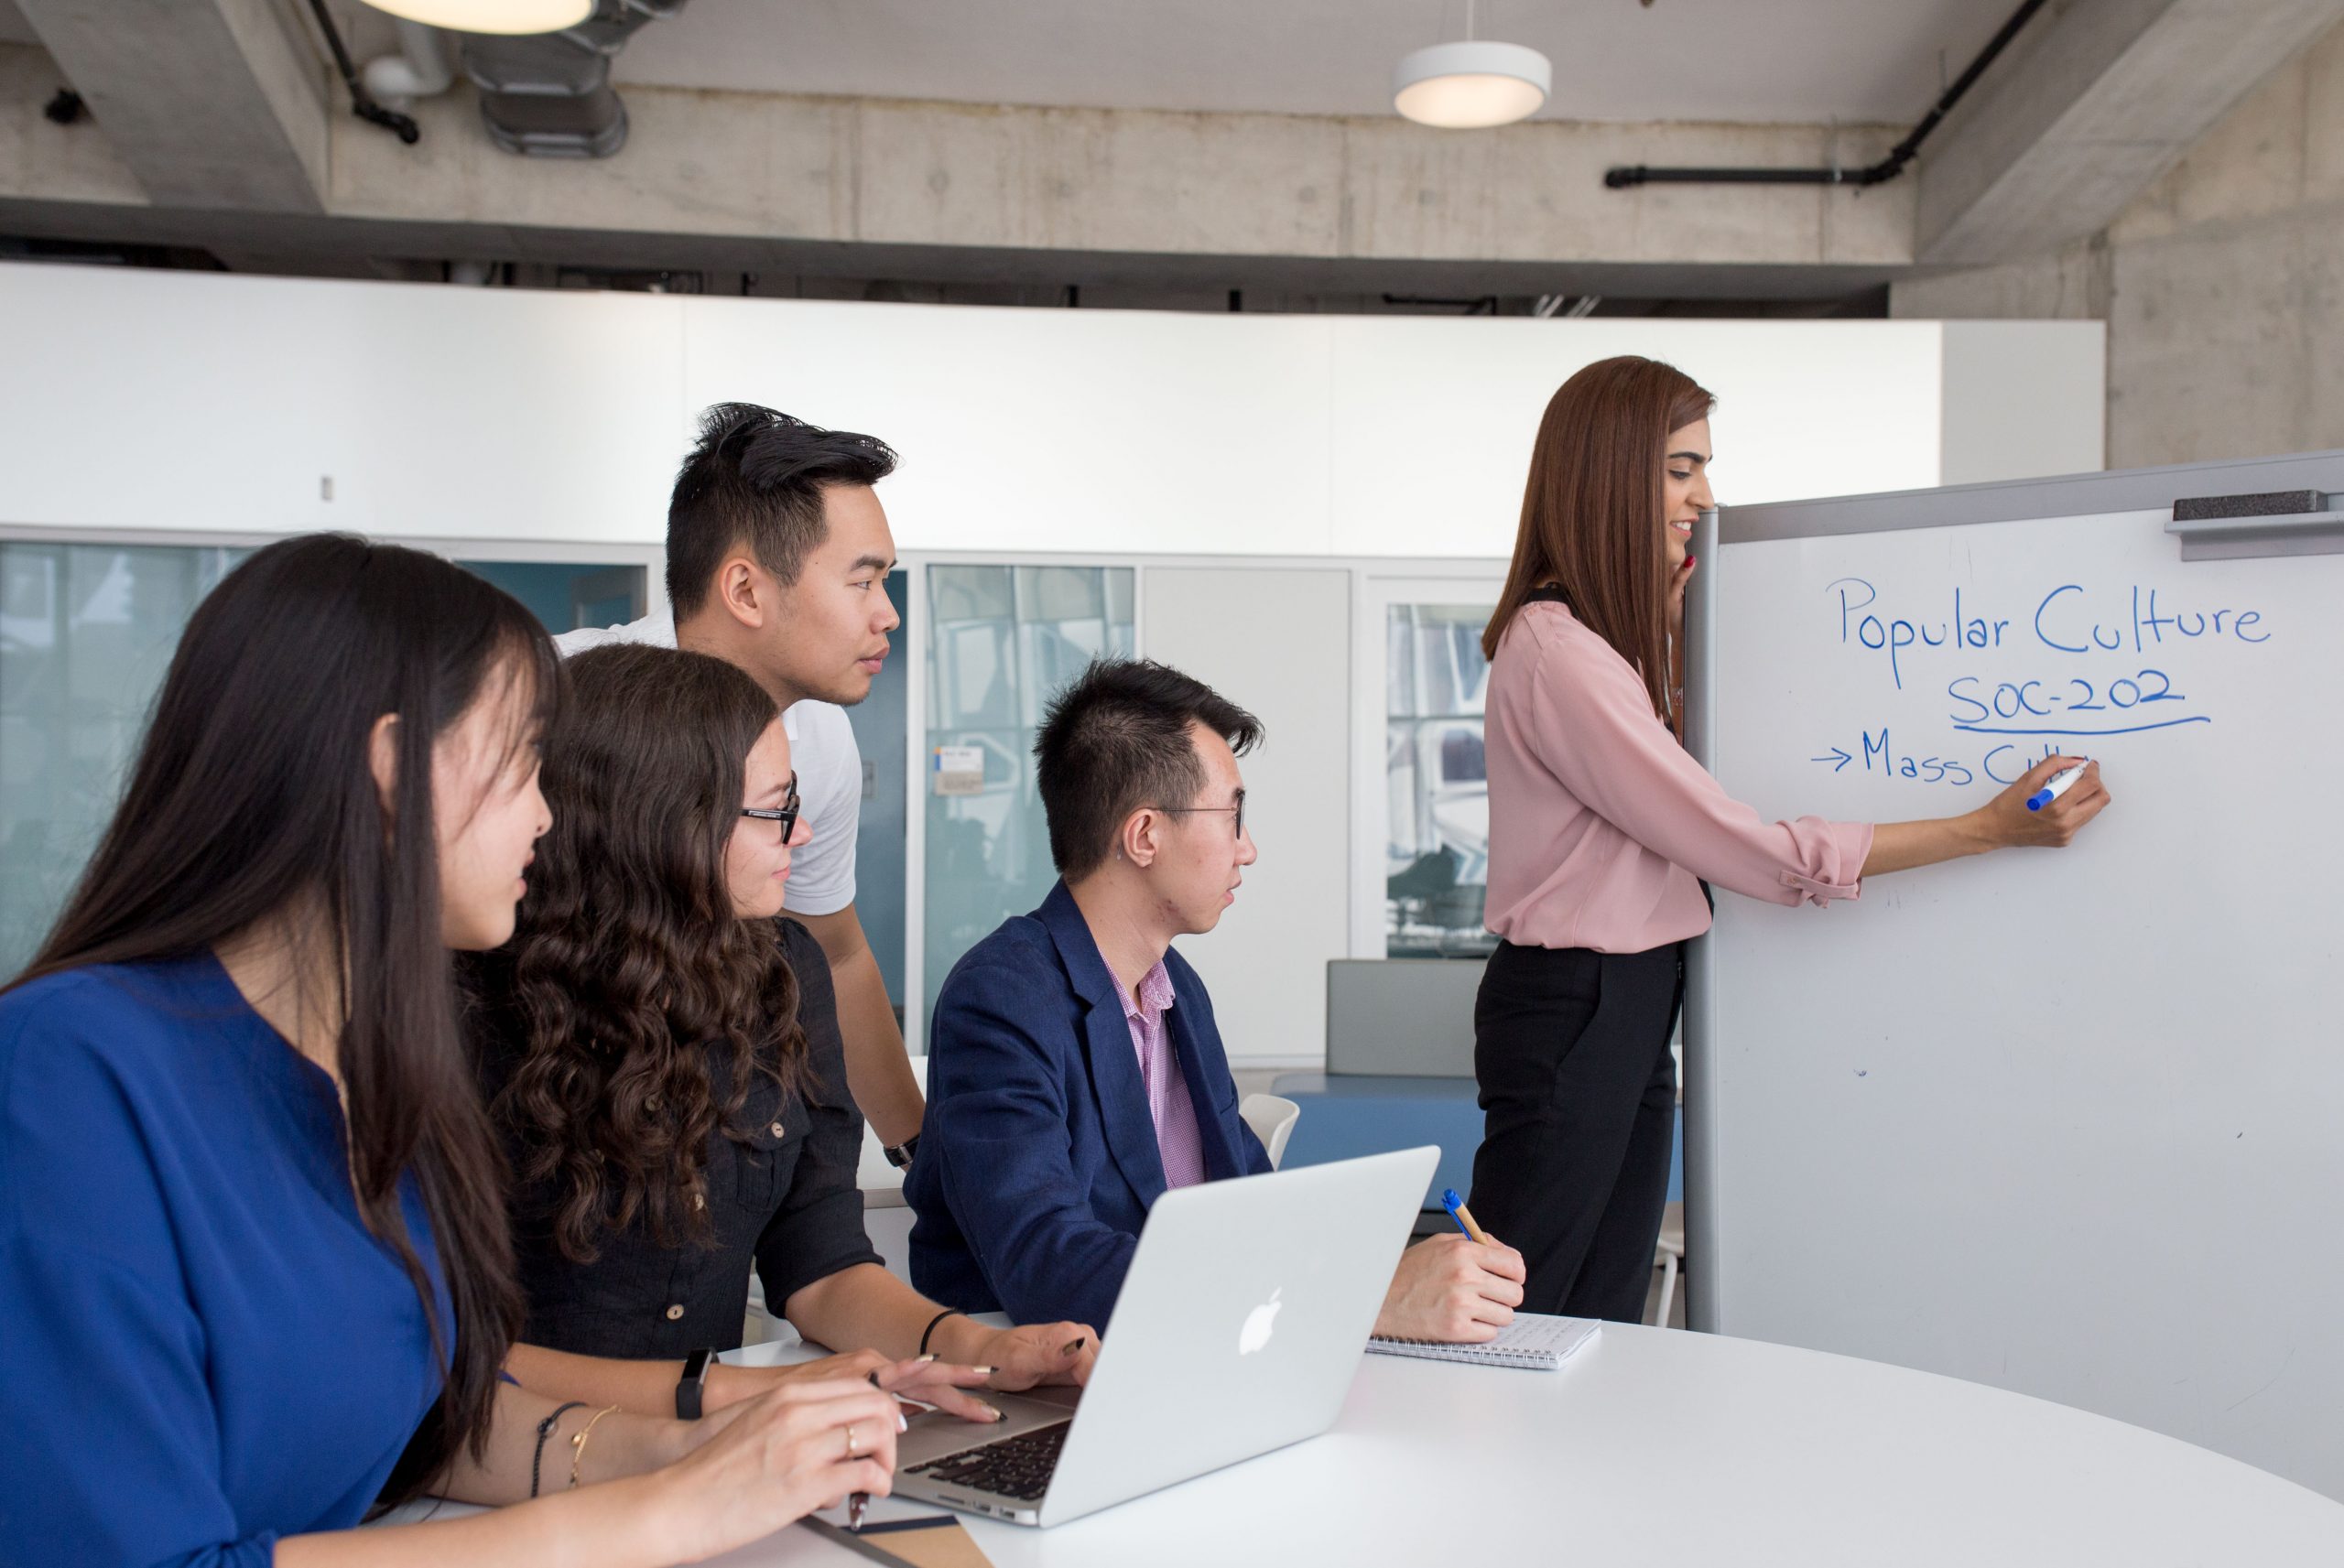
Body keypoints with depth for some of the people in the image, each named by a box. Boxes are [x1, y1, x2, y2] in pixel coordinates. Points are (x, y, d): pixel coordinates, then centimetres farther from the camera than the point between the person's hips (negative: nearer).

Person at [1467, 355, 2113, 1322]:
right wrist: (1991, 828, -16)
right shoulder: (1554, 654, -21)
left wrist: (1668, 625, 10)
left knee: (1607, 1318, 14)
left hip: (1636, 1004, 10)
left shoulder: (1611, 638, 12)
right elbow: (1755, 851, -21)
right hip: (1572, 1008, -10)